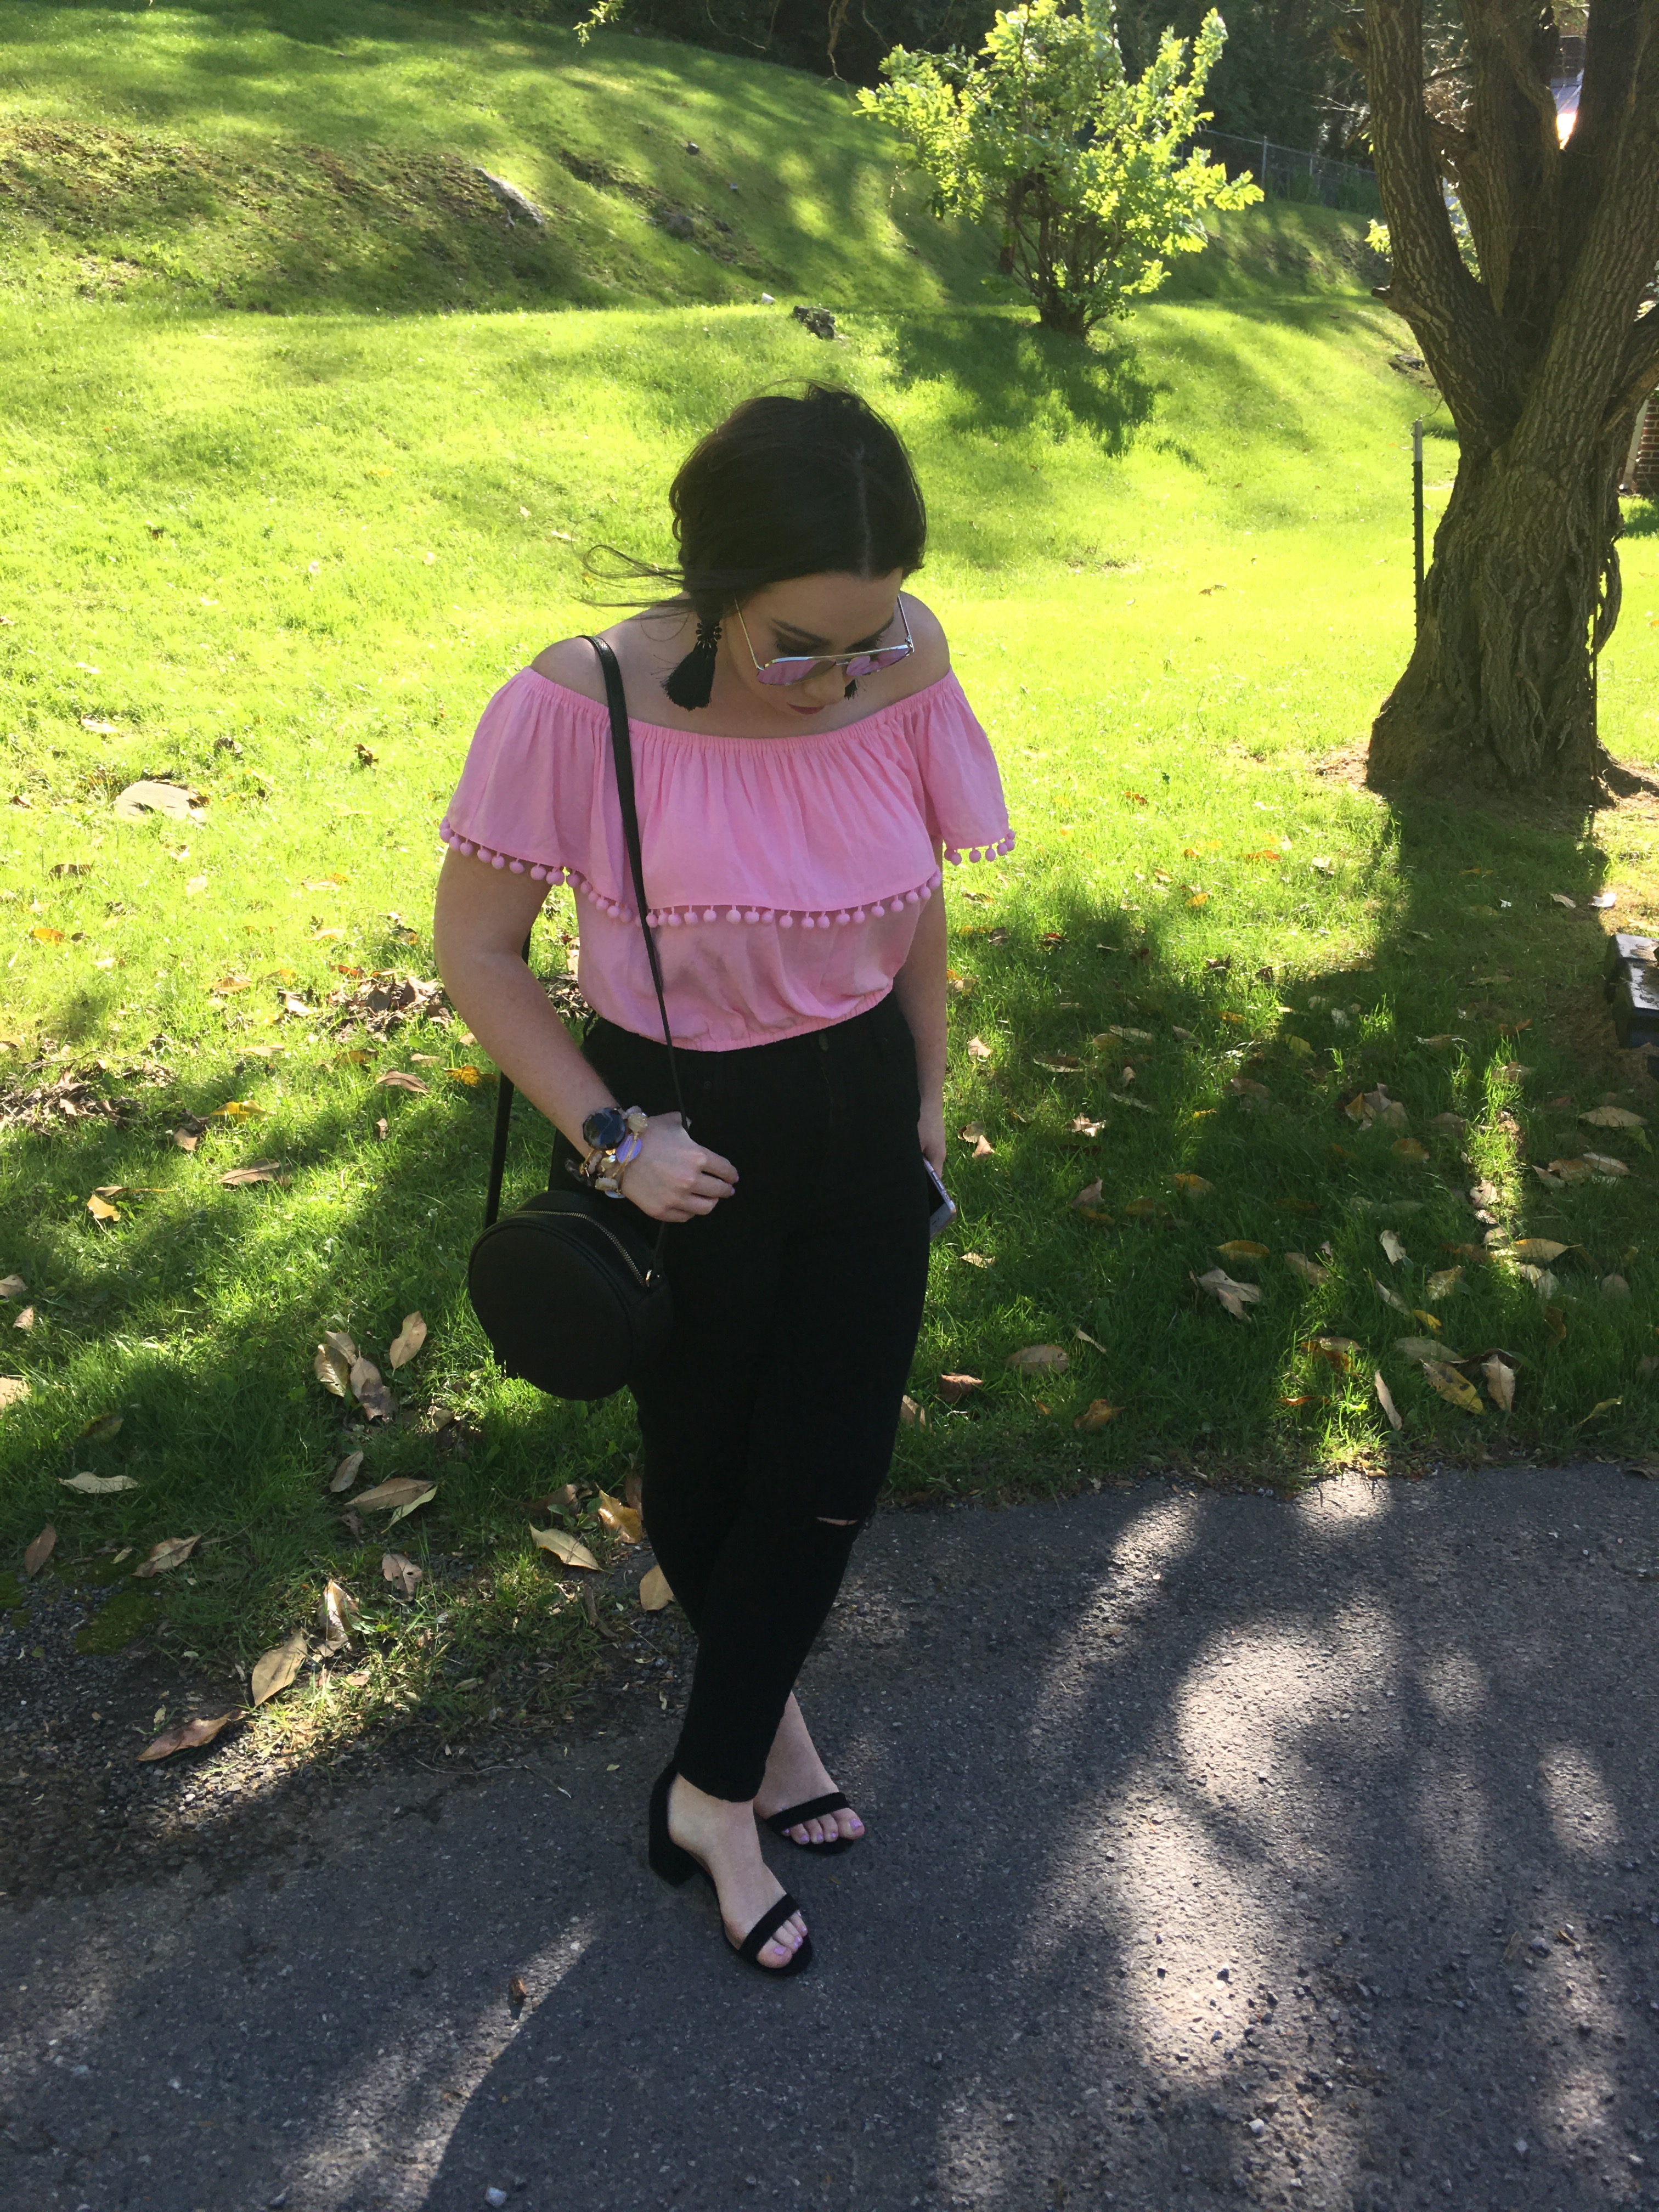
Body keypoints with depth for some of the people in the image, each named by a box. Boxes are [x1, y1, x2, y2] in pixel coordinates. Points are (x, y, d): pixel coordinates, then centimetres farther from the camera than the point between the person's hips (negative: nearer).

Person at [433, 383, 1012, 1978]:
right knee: (705, 1459, 15)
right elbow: (475, 951, -12)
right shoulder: (578, 709, -23)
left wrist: (928, 1096, 10)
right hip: (681, 1134, -3)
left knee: (831, 1465, 8)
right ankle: (767, 1716, 45)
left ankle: (712, 1789, 30)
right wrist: (608, 1135, -18)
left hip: (862, 1120, 3)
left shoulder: (902, 684, -11)